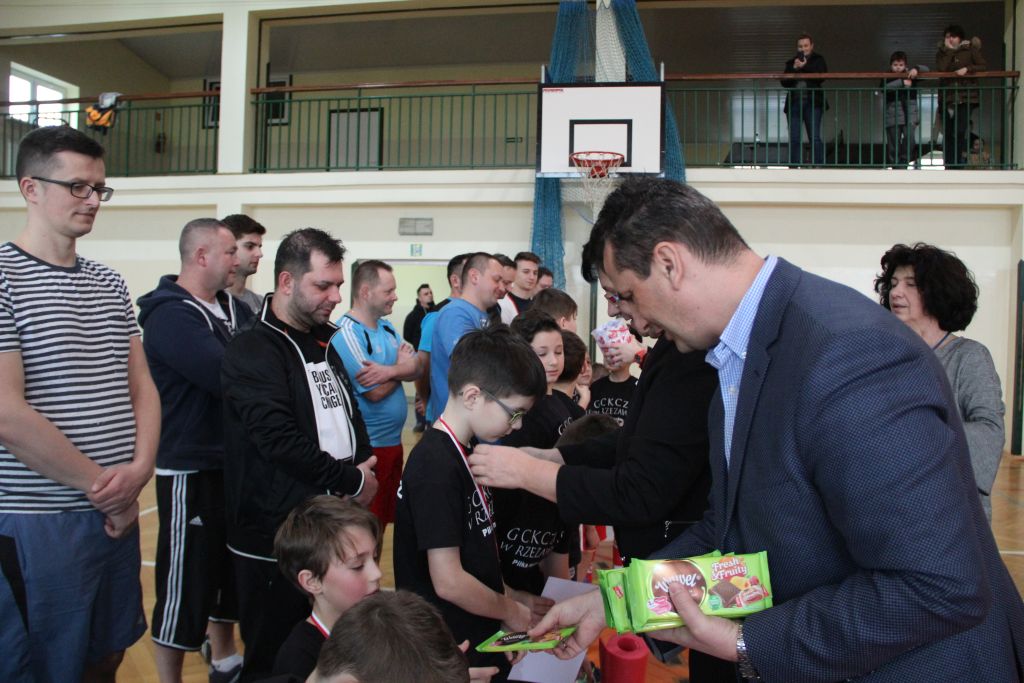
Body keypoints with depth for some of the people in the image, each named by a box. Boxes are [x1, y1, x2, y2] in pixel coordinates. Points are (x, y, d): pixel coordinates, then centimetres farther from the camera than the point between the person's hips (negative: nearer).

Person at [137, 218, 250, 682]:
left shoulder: (232, 308, 8)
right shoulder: (171, 315, -18)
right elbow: (231, 377, -28)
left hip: (233, 464, 9)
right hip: (191, 471, -9)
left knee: (229, 571, 22)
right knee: (184, 583, 3)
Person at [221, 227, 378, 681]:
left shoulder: (329, 339, 10)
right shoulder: (250, 353, -14)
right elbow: (283, 443, -22)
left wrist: (364, 467, -1)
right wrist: (353, 481, -14)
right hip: (277, 536, -7)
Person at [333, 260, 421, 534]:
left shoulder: (386, 327, 9)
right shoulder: (347, 333, -17)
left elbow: (415, 370, 0)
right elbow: (375, 392, -22)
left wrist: (389, 371, -21)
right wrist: (400, 366, -4)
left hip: (393, 440, 8)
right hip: (368, 447, -8)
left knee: (385, 519, 19)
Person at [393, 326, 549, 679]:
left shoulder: (465, 452, 4)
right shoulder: (437, 468, -25)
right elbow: (449, 581, -25)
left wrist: (508, 596, 8)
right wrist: (510, 610, -11)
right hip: (451, 653, -8)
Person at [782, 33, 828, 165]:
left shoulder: (818, 60, 10)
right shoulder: (791, 62, 18)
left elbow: (821, 77, -8)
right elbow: (784, 82, 6)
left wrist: (804, 66, -10)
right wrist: (794, 69, -8)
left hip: (812, 103, -3)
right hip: (794, 104, 3)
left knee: (815, 138, -9)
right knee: (794, 139, 0)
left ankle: (818, 166, -9)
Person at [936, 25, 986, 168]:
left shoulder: (970, 50, 6)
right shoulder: (942, 53, 12)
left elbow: (984, 66, 0)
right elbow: (940, 69, -7)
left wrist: (967, 69, -14)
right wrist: (949, 50, -6)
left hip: (966, 97, -3)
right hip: (947, 97, 3)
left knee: (960, 131, -13)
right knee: (948, 133, 3)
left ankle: (958, 163, -8)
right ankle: (948, 164, 11)